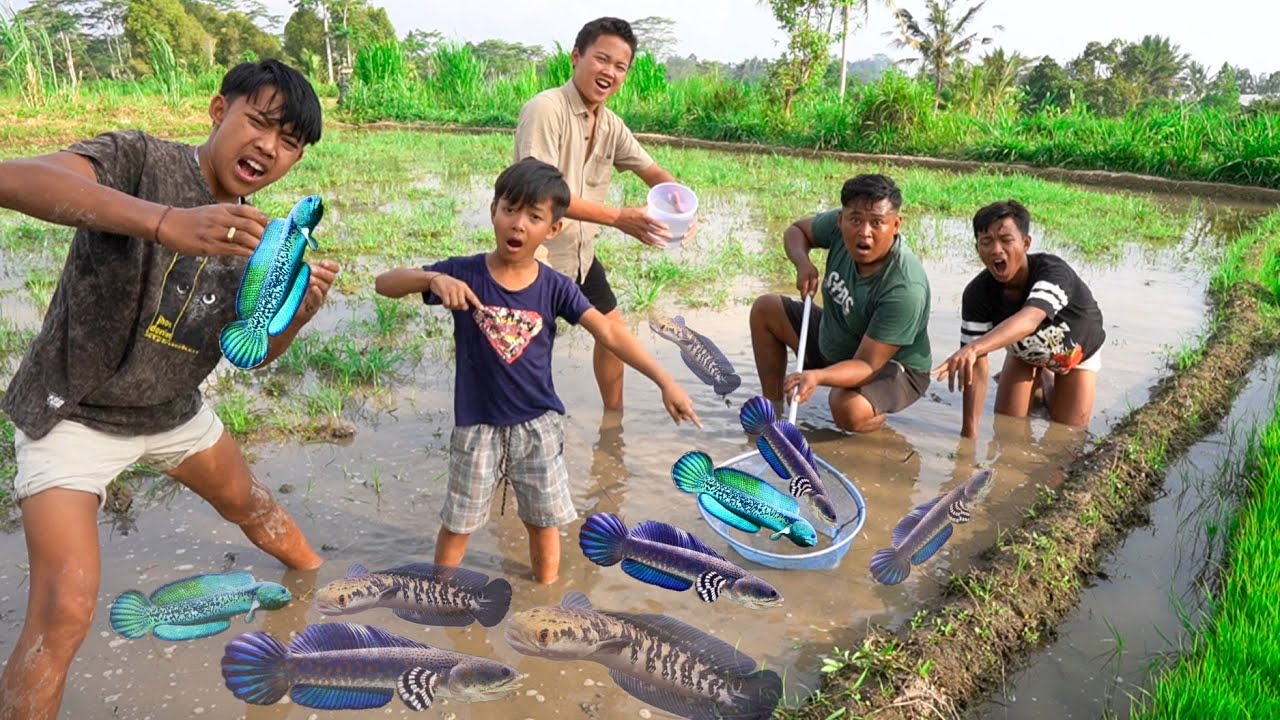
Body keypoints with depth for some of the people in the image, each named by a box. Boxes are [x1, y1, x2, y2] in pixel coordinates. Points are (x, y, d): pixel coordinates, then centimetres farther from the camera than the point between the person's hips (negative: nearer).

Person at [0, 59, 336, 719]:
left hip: (173, 412, 6)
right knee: (66, 608, -17)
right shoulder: (141, 159, -24)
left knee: (246, 500, 28)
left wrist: (301, 312, -21)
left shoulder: (255, 239, -6)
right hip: (74, 414, -6)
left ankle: (321, 580, 57)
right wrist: (167, 222, -56)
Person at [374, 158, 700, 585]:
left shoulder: (554, 287, -8)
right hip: (477, 426, -1)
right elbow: (384, 284, -12)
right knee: (457, 523, 13)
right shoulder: (463, 273, -11)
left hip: (538, 426, 1)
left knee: (543, 522, 15)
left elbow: (610, 333, -12)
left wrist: (665, 382, -19)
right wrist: (434, 279, -32)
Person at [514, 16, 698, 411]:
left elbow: (653, 172, 11)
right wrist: (618, 218, -34)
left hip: (580, 253, 9)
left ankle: (613, 418, 38)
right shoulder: (545, 109, -21)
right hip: (537, 255, -9)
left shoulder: (611, 125, 3)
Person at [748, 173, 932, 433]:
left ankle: (878, 413, 2)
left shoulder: (905, 289, -36)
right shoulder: (838, 225, -19)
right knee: (765, 309, 2)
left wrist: (817, 376, -54)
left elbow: (867, 365, -35)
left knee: (849, 410, -37)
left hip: (893, 368, -7)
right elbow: (796, 230, 4)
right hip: (832, 343, 7)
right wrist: (803, 263, -19)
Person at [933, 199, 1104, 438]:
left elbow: (1029, 320, -65)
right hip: (1025, 352, 2)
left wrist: (973, 349, -82)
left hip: (1076, 350, -2)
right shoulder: (977, 293, -32)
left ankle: (1048, 378, 29)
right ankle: (1038, 377, 29)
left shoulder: (1053, 271, -44)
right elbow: (978, 366, -33)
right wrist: (969, 429, -40)